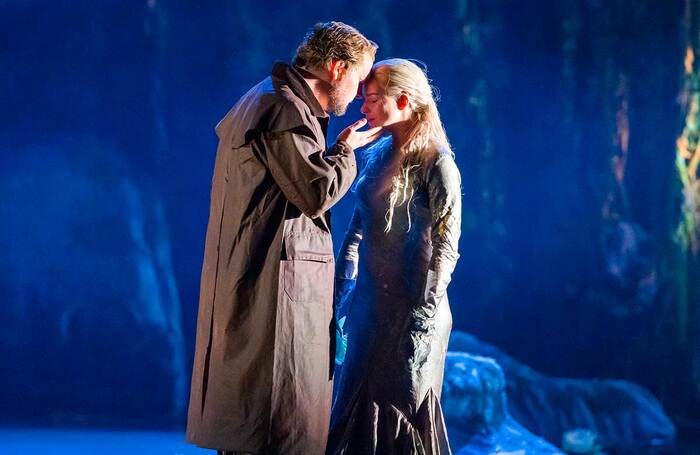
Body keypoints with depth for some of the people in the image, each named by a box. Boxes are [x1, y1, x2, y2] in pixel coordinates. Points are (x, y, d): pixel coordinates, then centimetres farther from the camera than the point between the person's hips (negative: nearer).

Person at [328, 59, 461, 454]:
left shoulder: (435, 163, -10)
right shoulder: (378, 157, 12)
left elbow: (444, 249, -14)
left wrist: (421, 319, -18)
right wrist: (343, 294, 9)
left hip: (410, 308, -7)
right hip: (369, 303, 7)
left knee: (401, 414, -1)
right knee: (359, 411, 10)